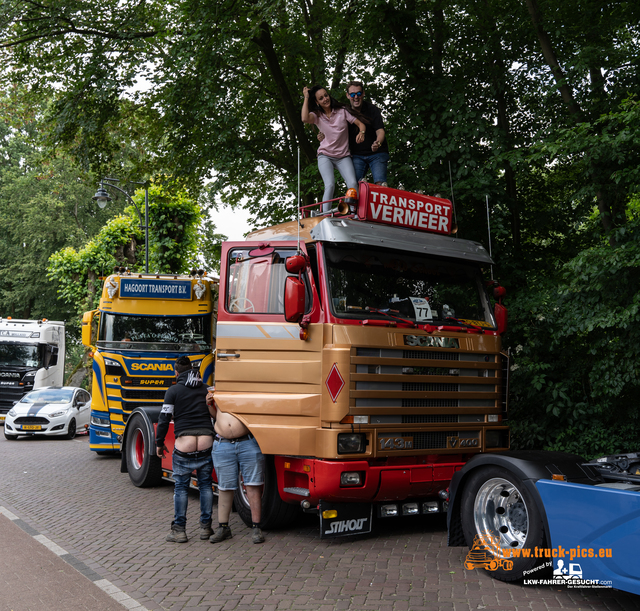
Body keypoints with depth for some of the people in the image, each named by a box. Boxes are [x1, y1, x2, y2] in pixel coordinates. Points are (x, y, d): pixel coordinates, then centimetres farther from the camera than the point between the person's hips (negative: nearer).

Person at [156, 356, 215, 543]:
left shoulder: (173, 391, 2)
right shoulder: (206, 389, 12)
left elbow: (164, 419, -1)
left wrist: (159, 443, 9)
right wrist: (216, 438, 21)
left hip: (184, 445, -2)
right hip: (206, 443, 3)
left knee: (181, 487, 8)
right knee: (205, 484, 13)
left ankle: (179, 530, 11)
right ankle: (205, 527, 16)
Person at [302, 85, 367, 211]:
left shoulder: (342, 111, 4)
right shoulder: (317, 115, 3)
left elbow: (360, 124, 3)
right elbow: (305, 119, -20)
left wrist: (361, 132, -21)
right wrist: (306, 98, -11)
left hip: (343, 156, 1)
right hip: (325, 156, -1)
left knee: (353, 184, -20)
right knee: (330, 185, -23)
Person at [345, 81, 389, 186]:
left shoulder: (373, 110, -6)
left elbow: (380, 131, -16)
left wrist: (378, 143, -40)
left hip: (377, 154, -3)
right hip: (357, 155, 3)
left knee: (380, 183, -18)